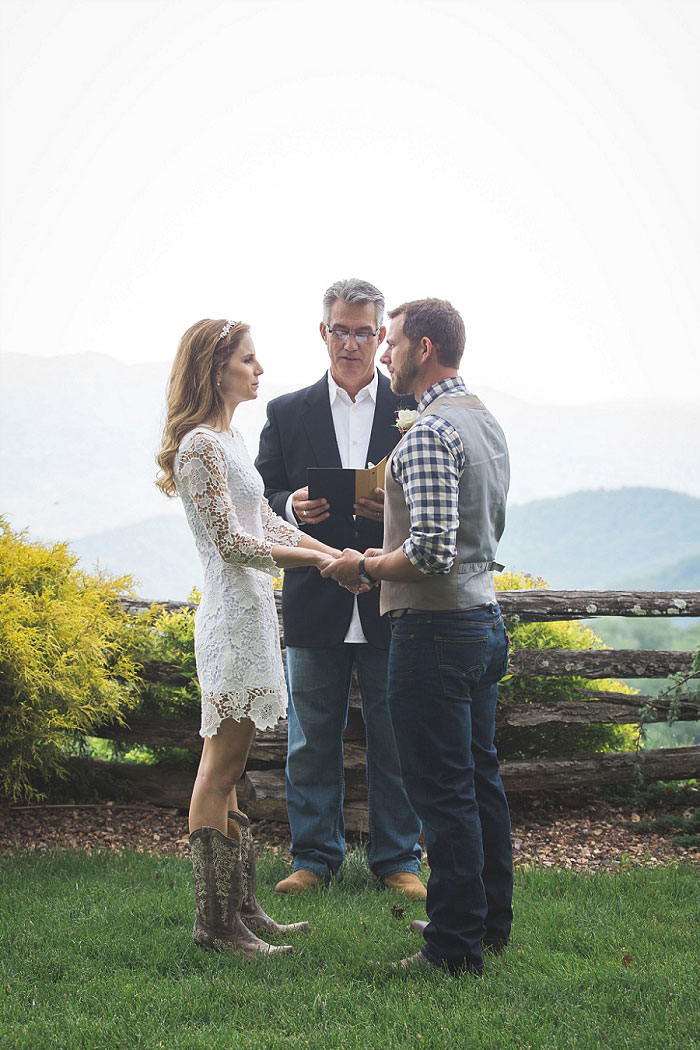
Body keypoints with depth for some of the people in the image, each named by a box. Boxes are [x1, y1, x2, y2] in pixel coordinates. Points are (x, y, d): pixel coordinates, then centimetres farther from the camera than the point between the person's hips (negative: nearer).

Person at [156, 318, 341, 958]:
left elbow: (267, 522, 19)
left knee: (226, 771, 12)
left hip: (250, 611, 10)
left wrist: (335, 554, 10)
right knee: (220, 771, -4)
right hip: (234, 614, -10)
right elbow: (232, 542, -17)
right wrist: (317, 558, -14)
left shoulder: (227, 439, 17)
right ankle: (216, 923, 2)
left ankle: (240, 909, 18)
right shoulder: (201, 444, -13)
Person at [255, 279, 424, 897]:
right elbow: (263, 497, 8)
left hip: (392, 607, -1)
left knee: (395, 742, 6)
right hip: (316, 608, 1)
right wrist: (293, 506, -14)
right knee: (311, 742, 9)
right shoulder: (287, 414, 8)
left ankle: (398, 859, 20)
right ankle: (315, 857, 23)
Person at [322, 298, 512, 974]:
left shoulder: (430, 432, -18)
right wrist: (391, 549, 20)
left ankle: (456, 948, 4)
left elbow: (431, 554, -26)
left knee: (443, 792, -3)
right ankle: (490, 921, 28)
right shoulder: (487, 423, 13)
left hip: (435, 630, -10)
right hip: (485, 619, 10)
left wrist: (365, 568, -10)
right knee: (480, 779, 17)